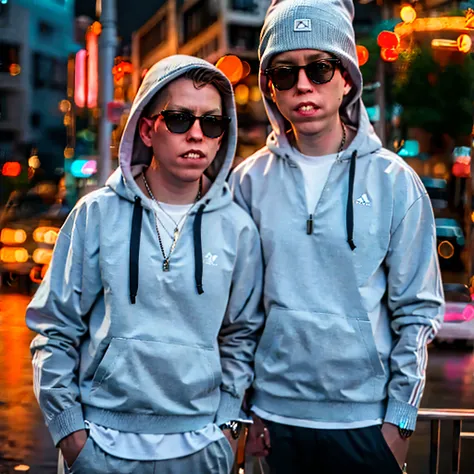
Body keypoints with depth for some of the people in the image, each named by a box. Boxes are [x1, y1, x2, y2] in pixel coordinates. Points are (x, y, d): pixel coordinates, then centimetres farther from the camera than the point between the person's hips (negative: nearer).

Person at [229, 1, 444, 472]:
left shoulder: (394, 181, -4)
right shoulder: (249, 181, 0)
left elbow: (418, 310, -1)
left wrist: (400, 418, -4)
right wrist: (244, 407, 3)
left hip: (366, 415, -1)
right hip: (276, 413, 1)